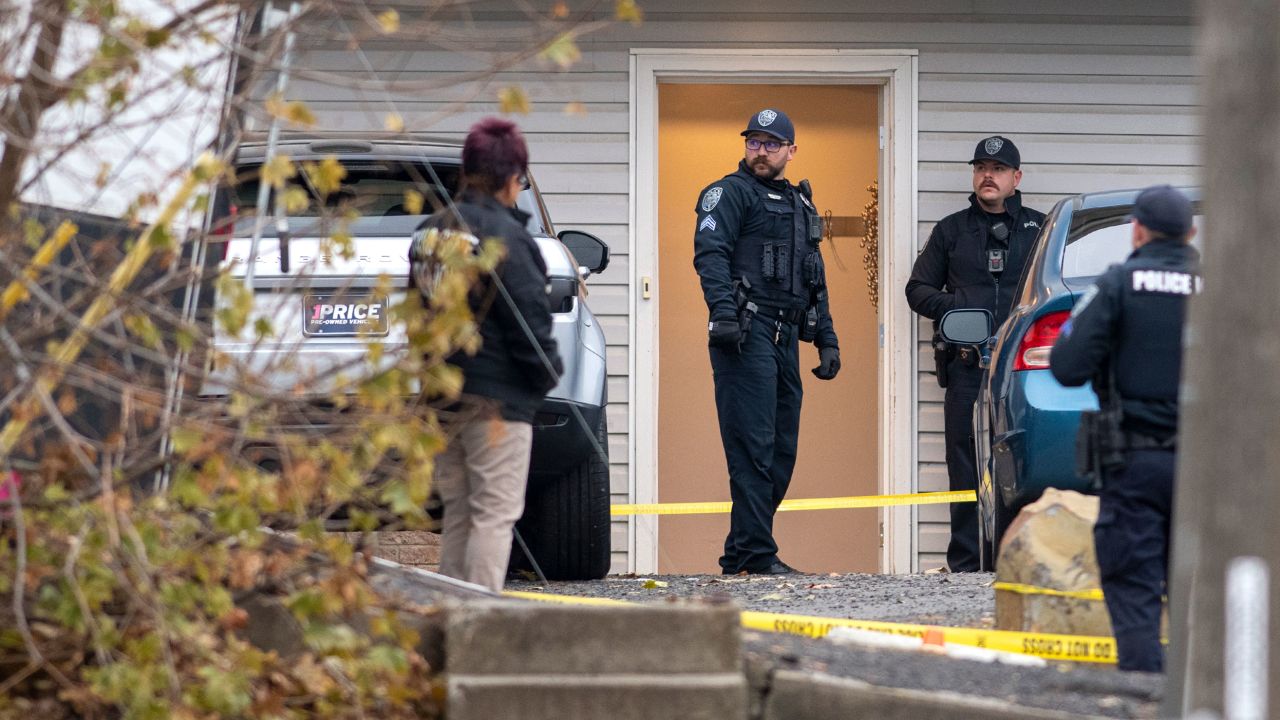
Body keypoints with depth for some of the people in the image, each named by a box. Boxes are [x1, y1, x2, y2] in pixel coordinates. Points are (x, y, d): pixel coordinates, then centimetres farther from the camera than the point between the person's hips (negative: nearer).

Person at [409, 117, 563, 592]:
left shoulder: (429, 232, 11)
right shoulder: (504, 235, -13)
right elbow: (528, 316, -14)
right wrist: (547, 373, 0)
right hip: (497, 394, -8)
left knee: (457, 512, 15)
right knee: (495, 513, -6)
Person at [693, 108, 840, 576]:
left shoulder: (800, 205, 24)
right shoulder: (730, 194, 1)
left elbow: (816, 283, 28)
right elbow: (711, 254, -13)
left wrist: (827, 340, 20)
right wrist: (723, 313, -27)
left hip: (786, 339, 8)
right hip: (747, 335, -8)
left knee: (782, 450, 7)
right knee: (753, 447, -12)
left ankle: (739, 554, 12)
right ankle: (756, 553, -14)